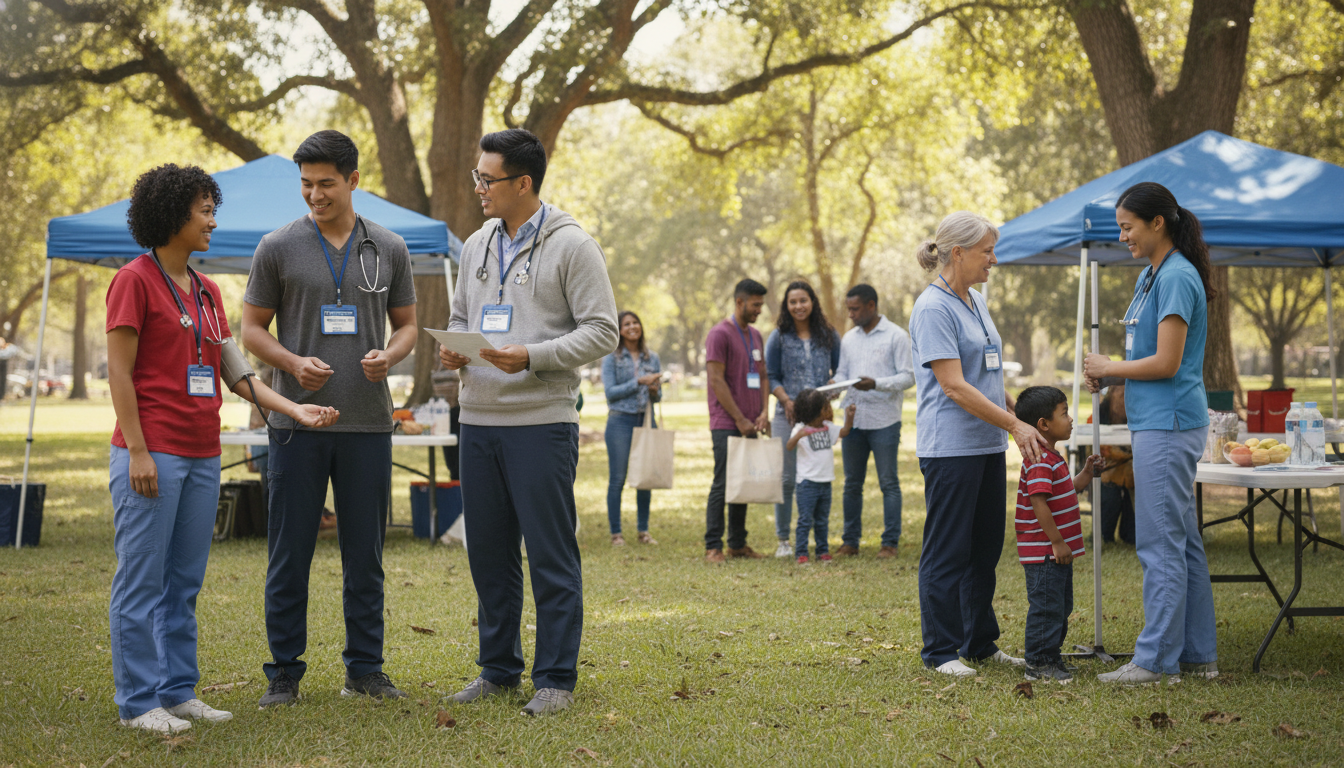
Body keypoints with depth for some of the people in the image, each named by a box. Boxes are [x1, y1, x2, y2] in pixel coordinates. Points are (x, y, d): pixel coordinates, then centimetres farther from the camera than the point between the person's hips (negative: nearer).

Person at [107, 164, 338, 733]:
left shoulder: (207, 291, 17)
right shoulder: (135, 280, -5)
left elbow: (235, 375, 17)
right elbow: (119, 372, -9)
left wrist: (295, 410, 7)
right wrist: (137, 451, -15)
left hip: (202, 457, 7)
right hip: (153, 454, -7)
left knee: (184, 582, 11)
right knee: (141, 581, -3)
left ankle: (178, 691, 17)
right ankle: (138, 701, 3)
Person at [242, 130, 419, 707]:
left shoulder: (389, 249, 8)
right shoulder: (278, 248, 2)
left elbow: (407, 324, 14)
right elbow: (252, 328, 4)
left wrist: (389, 355, -8)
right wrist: (293, 362, -14)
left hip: (367, 422, 2)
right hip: (296, 421, -2)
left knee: (365, 553, 7)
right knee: (290, 552, 2)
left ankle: (365, 669, 17)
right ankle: (285, 672, 12)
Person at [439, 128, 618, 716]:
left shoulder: (572, 245, -6)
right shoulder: (477, 246, 14)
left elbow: (602, 331, -10)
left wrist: (532, 357, -20)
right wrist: (451, 348, 2)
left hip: (541, 421, -7)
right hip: (478, 421, 7)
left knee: (551, 556, -2)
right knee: (488, 552, 13)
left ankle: (556, 679, 7)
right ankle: (498, 670, 25)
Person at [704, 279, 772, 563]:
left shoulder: (755, 335, 16)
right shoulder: (720, 334, -9)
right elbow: (716, 381, -13)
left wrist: (764, 412, 3)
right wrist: (739, 419, -13)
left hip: (750, 425, 7)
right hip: (726, 425, -7)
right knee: (723, 484, -7)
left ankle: (738, 543, 16)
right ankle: (713, 546, -3)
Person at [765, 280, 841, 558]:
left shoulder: (828, 335, 9)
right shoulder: (779, 337, 5)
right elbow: (770, 376, 5)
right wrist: (786, 401, -10)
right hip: (787, 415, -1)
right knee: (787, 477, -1)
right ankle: (783, 539, 7)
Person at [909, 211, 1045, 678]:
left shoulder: (977, 302, 14)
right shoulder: (933, 308, -14)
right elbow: (954, 385, -19)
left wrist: (1021, 421, 16)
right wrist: (1014, 424, -19)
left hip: (987, 445, 9)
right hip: (950, 447, -9)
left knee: (985, 548, 13)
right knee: (948, 551, -2)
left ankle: (980, 643, 22)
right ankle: (940, 651, 7)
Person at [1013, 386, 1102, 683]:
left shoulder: (1053, 459, 15)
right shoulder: (1040, 462, -20)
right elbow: (1039, 504, -24)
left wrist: (1085, 475, 12)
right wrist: (1057, 542, -22)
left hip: (1058, 550, 11)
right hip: (1044, 552, -11)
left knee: (1061, 606, 17)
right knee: (1046, 606, -5)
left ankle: (1051, 658, 25)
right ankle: (1039, 664, 1)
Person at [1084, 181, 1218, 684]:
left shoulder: (1177, 277, -15)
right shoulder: (1150, 276, 16)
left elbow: (1166, 362, -19)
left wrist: (1109, 368, -7)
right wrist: (1109, 377, 4)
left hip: (1169, 425, -10)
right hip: (1158, 422, 10)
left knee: (1160, 543, -6)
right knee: (1182, 541, 12)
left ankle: (1157, 658, -2)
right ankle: (1198, 654, 18)